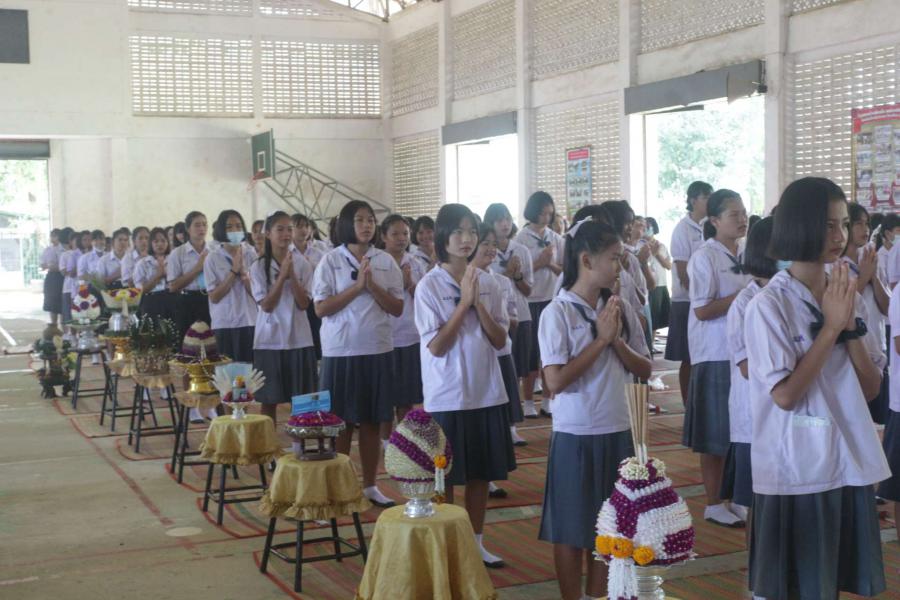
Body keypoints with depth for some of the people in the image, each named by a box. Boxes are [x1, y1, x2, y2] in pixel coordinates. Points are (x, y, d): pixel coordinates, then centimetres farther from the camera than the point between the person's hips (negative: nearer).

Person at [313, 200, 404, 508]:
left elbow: (397, 308, 2)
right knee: (342, 421, 4)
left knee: (373, 421, 9)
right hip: (341, 350, -3)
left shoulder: (386, 261, 4)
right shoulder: (331, 260, -3)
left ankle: (369, 485, 21)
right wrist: (357, 286, -15)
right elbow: (321, 308, -9)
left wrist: (373, 286, -13)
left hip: (378, 349, 3)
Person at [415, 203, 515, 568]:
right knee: (445, 477, 4)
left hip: (487, 392, 5)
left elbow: (500, 341, 1)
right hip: (447, 397, -4)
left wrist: (479, 304, -13)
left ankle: (476, 543, 25)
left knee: (481, 473, 12)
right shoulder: (429, 286, -9)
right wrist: (464, 302, -18)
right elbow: (436, 347, -14)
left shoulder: (487, 283, 4)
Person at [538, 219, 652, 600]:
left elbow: (644, 370, 6)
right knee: (571, 530, 8)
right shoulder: (558, 312, -12)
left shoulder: (620, 308, 2)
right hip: (575, 434, -5)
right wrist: (600, 340, -16)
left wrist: (617, 340, -10)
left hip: (617, 431, 5)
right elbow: (555, 381, -18)